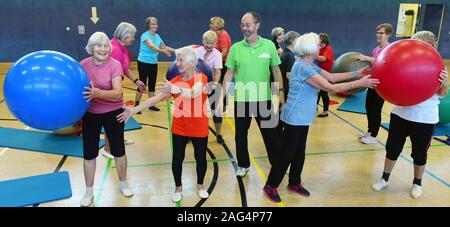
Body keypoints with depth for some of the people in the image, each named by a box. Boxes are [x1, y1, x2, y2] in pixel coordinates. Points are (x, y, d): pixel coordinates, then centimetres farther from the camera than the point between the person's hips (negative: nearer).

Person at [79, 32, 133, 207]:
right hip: (90, 114, 3)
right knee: (89, 153, 9)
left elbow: (118, 93, -26)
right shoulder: (83, 65, -6)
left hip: (113, 113, -2)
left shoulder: (114, 65, -16)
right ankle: (89, 192, 29)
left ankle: (123, 184, 36)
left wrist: (98, 93, -43)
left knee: (118, 150, 12)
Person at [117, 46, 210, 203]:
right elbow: (156, 98, -7)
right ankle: (178, 187, 33)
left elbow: (194, 93, -35)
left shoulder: (201, 78, -13)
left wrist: (177, 89, -53)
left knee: (200, 158, 13)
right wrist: (133, 110, -13)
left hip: (199, 128, -2)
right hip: (179, 128, 3)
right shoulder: (174, 82, -3)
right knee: (177, 158, 11)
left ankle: (200, 185, 38)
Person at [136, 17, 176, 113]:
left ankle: (151, 104, 21)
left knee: (152, 84, 10)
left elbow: (164, 47, 16)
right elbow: (151, 46, -32)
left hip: (153, 63, 7)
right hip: (144, 62, -7)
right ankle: (136, 105, 6)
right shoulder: (145, 35, -14)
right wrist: (162, 51, -47)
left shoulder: (157, 36, 8)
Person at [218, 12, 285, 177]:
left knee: (271, 133, 8)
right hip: (241, 99, 1)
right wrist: (221, 98, -2)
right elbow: (229, 74, 2)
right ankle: (243, 165, 33)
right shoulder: (235, 48, -2)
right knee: (240, 134, 13)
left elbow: (276, 70, 5)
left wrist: (281, 92, -2)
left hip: (264, 98, -1)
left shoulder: (269, 45, -2)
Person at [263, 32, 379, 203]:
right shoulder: (303, 67, -22)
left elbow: (331, 77, 12)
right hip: (295, 117, -10)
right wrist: (359, 83, -19)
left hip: (302, 117, 10)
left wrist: (356, 74, 6)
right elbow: (330, 88, -24)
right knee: (286, 153, 0)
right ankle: (270, 186, 14)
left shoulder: (310, 66, 11)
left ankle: (294, 183, 32)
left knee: (299, 152, 17)